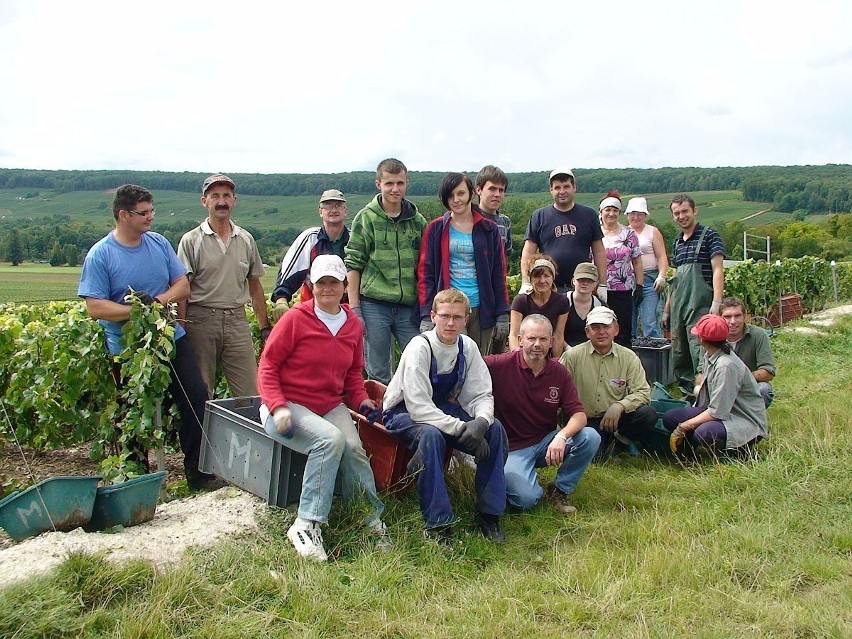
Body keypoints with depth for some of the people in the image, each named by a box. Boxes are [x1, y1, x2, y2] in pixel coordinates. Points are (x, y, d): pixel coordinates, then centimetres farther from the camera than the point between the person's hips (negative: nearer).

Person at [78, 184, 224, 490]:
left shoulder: (160, 243, 4)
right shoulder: (100, 255, -10)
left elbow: (183, 285, 3)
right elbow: (95, 307, -15)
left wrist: (158, 301, -16)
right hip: (129, 349, -4)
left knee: (196, 399, 0)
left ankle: (198, 474, 11)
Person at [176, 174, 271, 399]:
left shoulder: (246, 240, 11)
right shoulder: (191, 241, 0)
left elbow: (254, 285, 16)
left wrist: (264, 327, 12)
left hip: (237, 320, 3)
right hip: (201, 320, -3)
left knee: (251, 393, 0)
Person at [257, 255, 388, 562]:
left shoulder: (354, 325, 8)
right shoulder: (295, 319, -8)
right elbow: (267, 366, -6)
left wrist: (361, 400, 4)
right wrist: (278, 407, -19)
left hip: (331, 405, 4)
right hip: (289, 404, -4)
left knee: (353, 448, -25)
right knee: (331, 439, -32)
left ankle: (372, 519, -6)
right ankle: (306, 525, -24)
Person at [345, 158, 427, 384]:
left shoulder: (417, 220, 9)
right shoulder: (366, 218, 0)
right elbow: (353, 265, -1)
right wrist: (354, 308, -6)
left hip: (409, 306, 3)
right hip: (374, 305, -3)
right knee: (378, 373, 5)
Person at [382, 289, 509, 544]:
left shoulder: (467, 347, -7)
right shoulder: (420, 347, -24)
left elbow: (482, 395, -6)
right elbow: (419, 407, -30)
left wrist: (481, 422, -29)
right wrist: (461, 428, -36)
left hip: (444, 410, 6)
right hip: (405, 412, -5)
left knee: (495, 429, -17)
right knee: (431, 434, -38)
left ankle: (489, 513, -7)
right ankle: (437, 523, -29)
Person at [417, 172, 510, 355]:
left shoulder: (489, 230, 9)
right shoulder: (435, 229, 5)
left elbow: (499, 273, 9)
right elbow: (425, 273, 2)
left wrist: (502, 315, 2)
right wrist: (426, 315, -8)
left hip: (481, 310, 2)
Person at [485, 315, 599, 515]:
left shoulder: (560, 373, -2)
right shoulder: (500, 365, -14)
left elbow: (579, 415, -6)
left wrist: (562, 436, -27)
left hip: (546, 442, 4)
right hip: (513, 448, -4)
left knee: (590, 438, -20)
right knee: (527, 498, -26)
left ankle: (560, 491, 2)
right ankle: (509, 477, 12)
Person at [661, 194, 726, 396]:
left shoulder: (709, 236, -1)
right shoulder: (677, 243, 19)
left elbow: (718, 269, -10)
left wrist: (717, 302, -21)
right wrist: (667, 310, 21)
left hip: (700, 305, -7)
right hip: (678, 307, 7)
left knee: (699, 350, -13)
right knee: (678, 353, 9)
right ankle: (687, 390, 18)